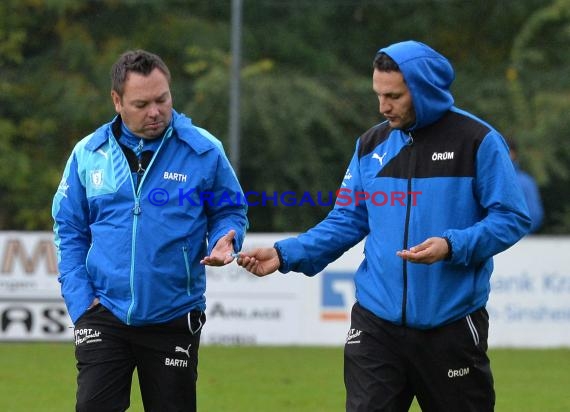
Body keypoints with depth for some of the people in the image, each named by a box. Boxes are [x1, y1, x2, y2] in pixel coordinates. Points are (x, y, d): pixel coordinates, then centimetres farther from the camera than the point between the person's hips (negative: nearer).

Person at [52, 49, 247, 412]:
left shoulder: (204, 151, -4)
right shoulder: (88, 154, 1)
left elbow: (230, 211, 8)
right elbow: (70, 230, 8)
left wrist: (224, 240, -15)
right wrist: (79, 298, -2)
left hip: (174, 319, -1)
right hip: (105, 314, 1)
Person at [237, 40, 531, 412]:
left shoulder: (477, 141, -6)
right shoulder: (372, 145, 8)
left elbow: (511, 218, -8)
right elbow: (347, 221, 11)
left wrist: (452, 247, -23)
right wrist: (286, 255, -2)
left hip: (452, 324, -3)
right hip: (376, 324, 3)